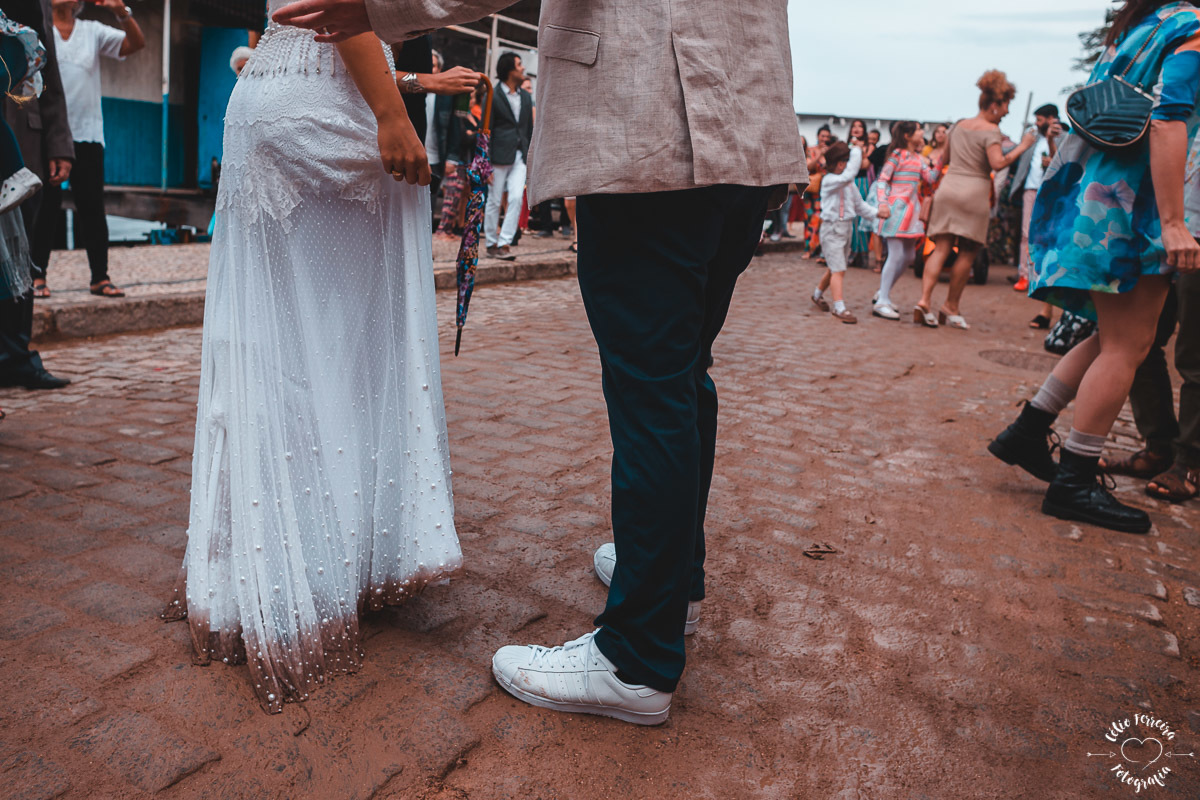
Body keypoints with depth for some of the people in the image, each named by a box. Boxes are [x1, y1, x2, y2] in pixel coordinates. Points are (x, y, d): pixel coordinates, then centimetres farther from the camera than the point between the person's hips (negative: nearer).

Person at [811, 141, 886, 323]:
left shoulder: (850, 183, 12)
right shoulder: (829, 180, -13)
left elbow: (859, 204, 16)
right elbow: (848, 176, -31)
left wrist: (876, 213, 2)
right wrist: (857, 150, -23)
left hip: (847, 226, 8)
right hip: (833, 228, -8)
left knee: (834, 268, 17)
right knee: (838, 269, -12)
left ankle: (818, 294, 36)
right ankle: (839, 307, -13)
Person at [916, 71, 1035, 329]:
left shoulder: (958, 125, 14)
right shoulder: (991, 131, -6)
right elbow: (998, 163, -19)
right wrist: (1023, 146, -8)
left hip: (947, 187, 6)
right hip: (974, 192, -6)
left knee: (941, 248, 0)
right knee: (967, 253, 6)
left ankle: (925, 300, -17)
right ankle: (951, 306, 10)